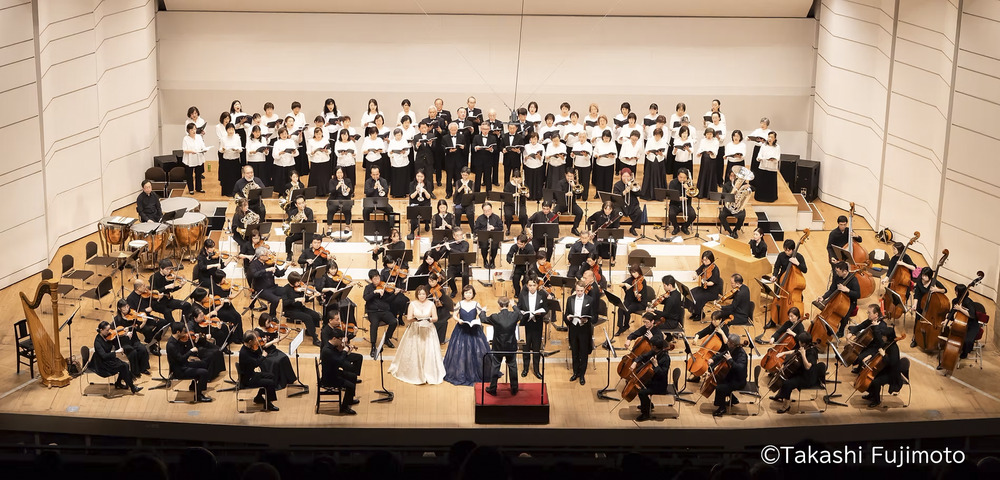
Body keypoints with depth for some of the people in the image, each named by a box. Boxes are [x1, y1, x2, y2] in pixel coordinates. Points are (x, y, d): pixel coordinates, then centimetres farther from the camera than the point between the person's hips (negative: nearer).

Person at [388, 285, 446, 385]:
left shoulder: (431, 304, 4)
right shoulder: (413, 304, 1)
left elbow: (435, 318, 1)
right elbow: (408, 318, -4)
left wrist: (429, 319, -19)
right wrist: (414, 319, -24)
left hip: (428, 331, 0)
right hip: (415, 331, 0)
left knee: (429, 352, -6)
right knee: (414, 353, -3)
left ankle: (429, 375, 0)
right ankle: (415, 374, 5)